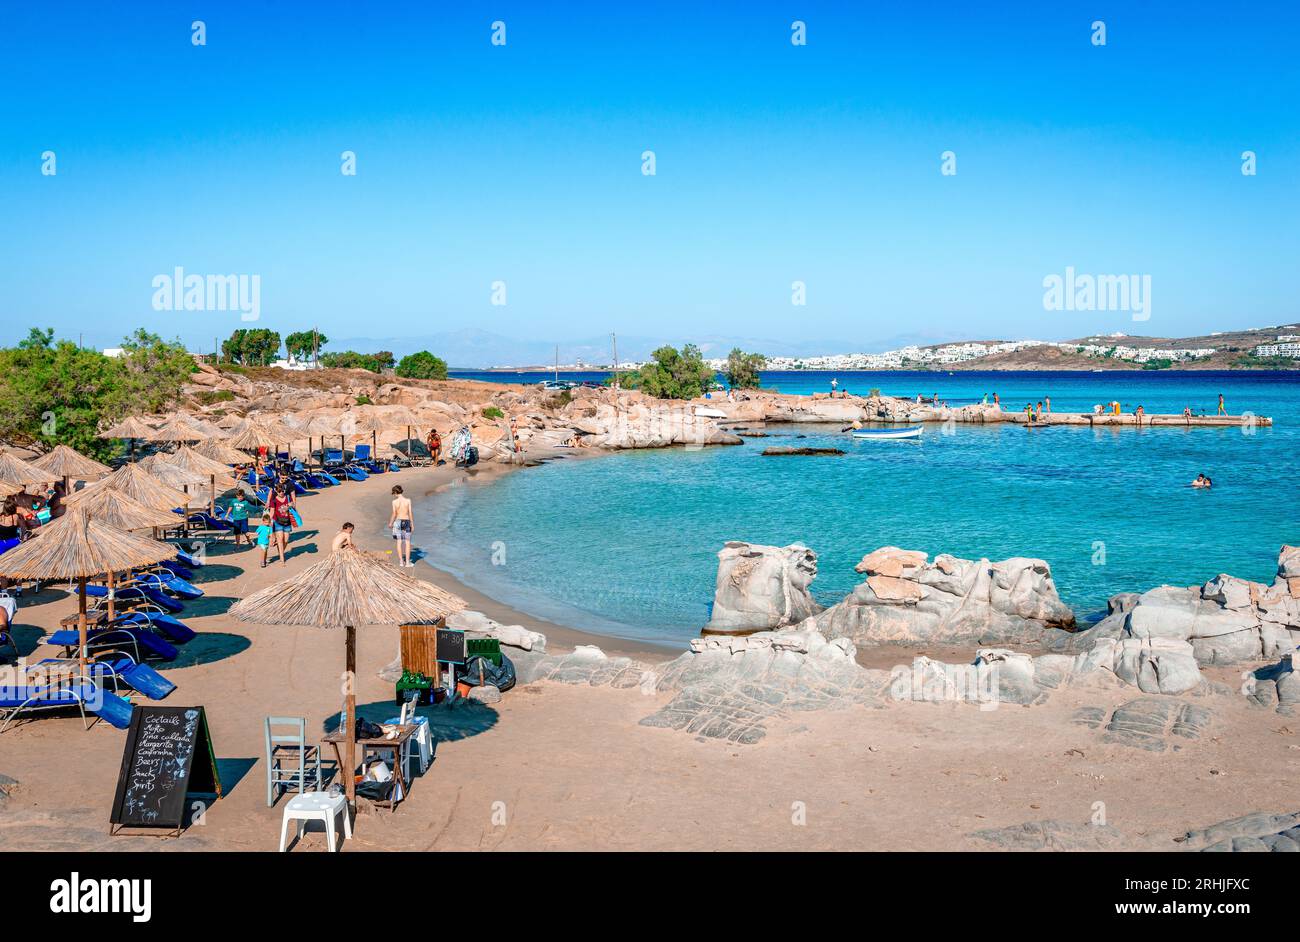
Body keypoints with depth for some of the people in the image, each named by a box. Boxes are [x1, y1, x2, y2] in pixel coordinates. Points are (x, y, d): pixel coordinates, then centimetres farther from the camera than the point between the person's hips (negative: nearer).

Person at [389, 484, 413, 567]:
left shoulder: (394, 501, -10)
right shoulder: (408, 500, -7)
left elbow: (394, 514, -7)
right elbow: (410, 513, -4)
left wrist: (391, 523, 8)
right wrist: (412, 524, 5)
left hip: (398, 522, 0)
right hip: (406, 521, 0)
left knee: (399, 542, 7)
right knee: (407, 542, 4)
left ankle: (401, 561, 10)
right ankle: (407, 561, 4)